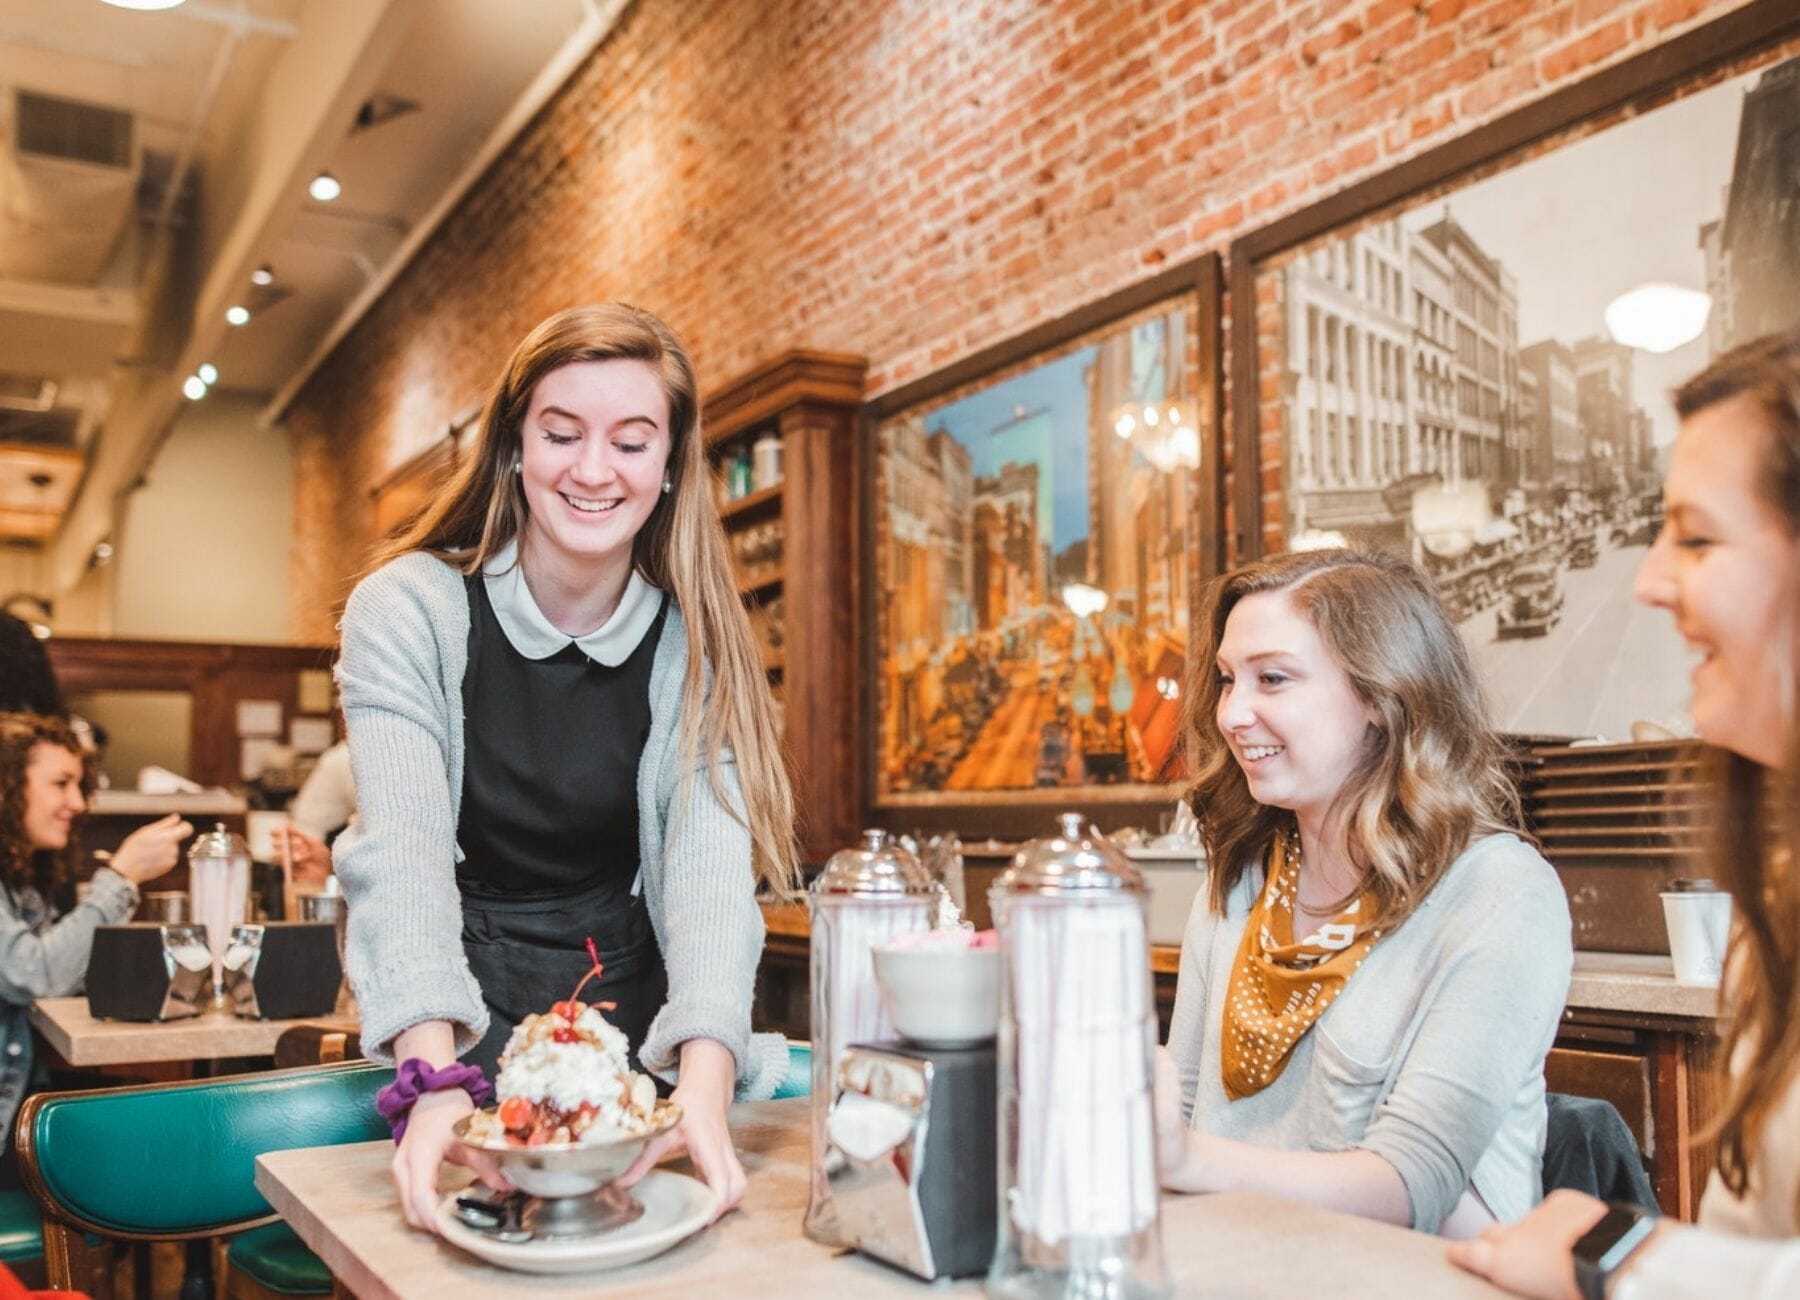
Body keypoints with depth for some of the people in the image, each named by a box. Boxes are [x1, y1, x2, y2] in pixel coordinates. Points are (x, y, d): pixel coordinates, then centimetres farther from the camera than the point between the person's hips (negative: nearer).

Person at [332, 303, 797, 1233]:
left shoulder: (693, 642, -3)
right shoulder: (409, 609, -9)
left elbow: (708, 862, -16)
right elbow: (403, 853, -21)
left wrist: (703, 1086, -33)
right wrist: (435, 1084, -37)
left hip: (630, 1012, 2)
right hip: (459, 1028, -1)